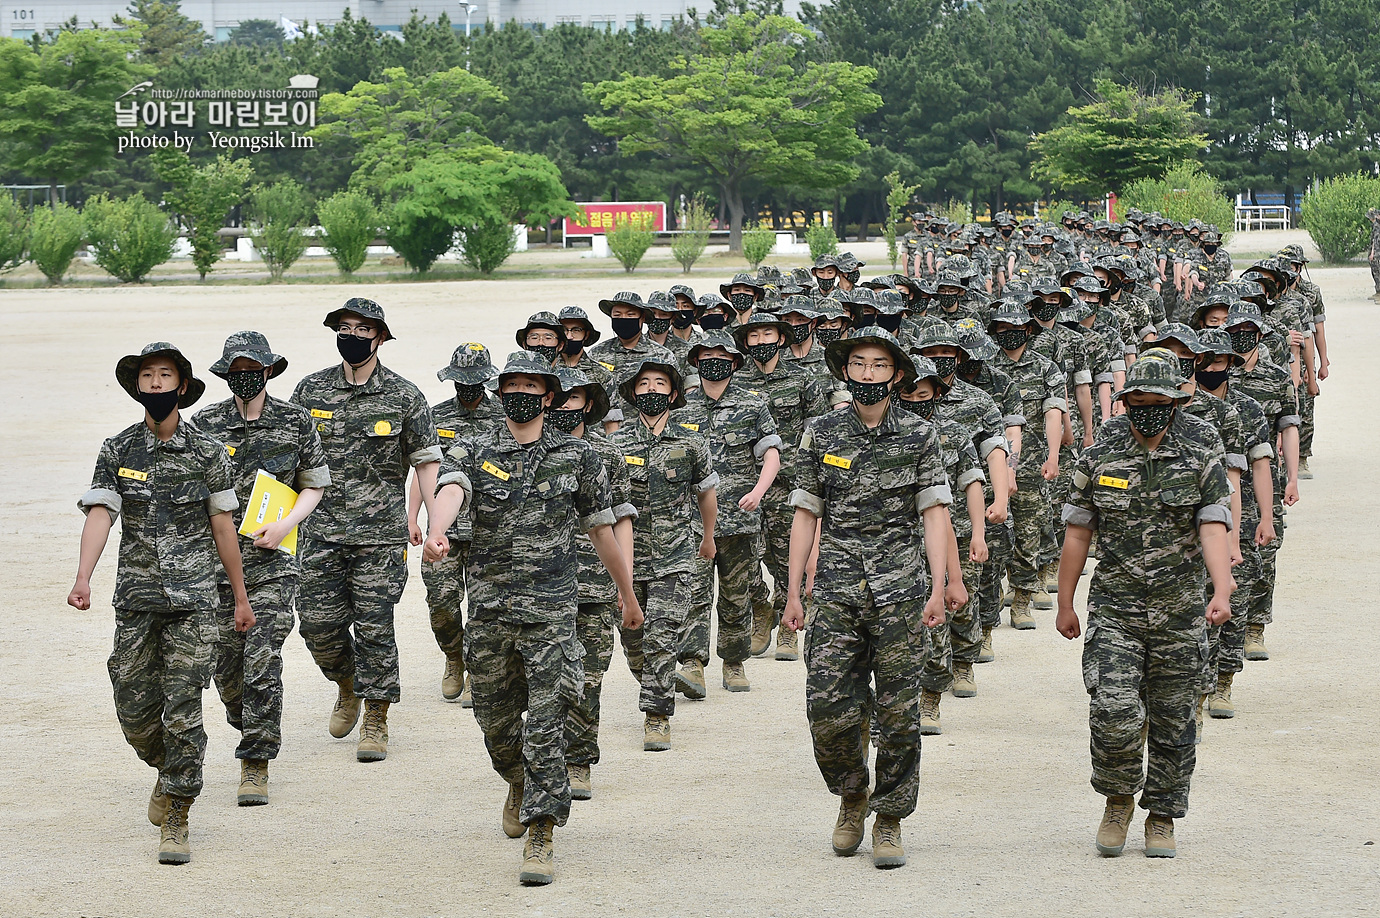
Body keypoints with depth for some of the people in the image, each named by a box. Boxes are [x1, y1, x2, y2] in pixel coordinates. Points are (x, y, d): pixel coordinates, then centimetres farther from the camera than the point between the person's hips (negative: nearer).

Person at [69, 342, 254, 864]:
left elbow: (223, 528, 8)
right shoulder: (116, 452, 3)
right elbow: (99, 515, -8)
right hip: (136, 601, 2)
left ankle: (176, 821, 1)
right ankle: (169, 771, 36)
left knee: (182, 712, -7)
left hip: (193, 603, -2)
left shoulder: (207, 453, 2)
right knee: (135, 712, 5)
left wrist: (241, 598, 12)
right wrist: (82, 580, -23)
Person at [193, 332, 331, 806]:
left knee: (262, 661, -11)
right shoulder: (206, 424, 3)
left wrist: (285, 525, -8)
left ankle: (255, 766, -4)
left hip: (273, 561, -2)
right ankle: (253, 732, 35)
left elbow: (315, 486, 8)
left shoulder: (296, 422, 1)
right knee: (226, 664, 7)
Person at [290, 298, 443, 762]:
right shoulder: (311, 390, 5)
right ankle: (348, 687, 30)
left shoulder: (403, 396, -1)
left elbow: (427, 462, 2)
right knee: (319, 623, 1)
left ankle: (376, 721, 9)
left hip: (381, 534, -2)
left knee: (374, 626, -2)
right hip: (321, 532, 2)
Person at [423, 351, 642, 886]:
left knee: (543, 729, -8)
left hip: (551, 609, -2)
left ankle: (541, 838, -4)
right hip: (489, 609, 2)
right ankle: (520, 783, 45)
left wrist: (628, 596, 19)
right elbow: (450, 490, -21)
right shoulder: (474, 452, 2)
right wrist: (435, 533, -43)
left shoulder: (576, 457, 4)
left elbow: (601, 529, 13)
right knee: (495, 722, 14)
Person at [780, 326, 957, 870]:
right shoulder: (820, 434, 7)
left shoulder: (919, 436, 4)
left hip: (900, 591, -1)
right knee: (828, 708, -5)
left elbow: (935, 513, 2)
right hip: (837, 592, 1)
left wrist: (938, 588, -7)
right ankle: (852, 796, 20)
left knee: (898, 713, 0)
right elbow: (806, 514, 9)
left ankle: (890, 820, 12)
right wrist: (792, 594, 6)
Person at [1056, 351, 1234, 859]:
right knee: (1114, 715, -14)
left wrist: (1222, 593, -28)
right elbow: (1077, 534, 6)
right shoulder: (1099, 456, -1)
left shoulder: (1201, 457, -4)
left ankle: (1162, 817, 25)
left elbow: (1213, 530, -13)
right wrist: (1065, 604, 9)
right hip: (1113, 611, 0)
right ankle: (1118, 799, 13)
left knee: (1172, 722, 8)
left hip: (1180, 615, 0)